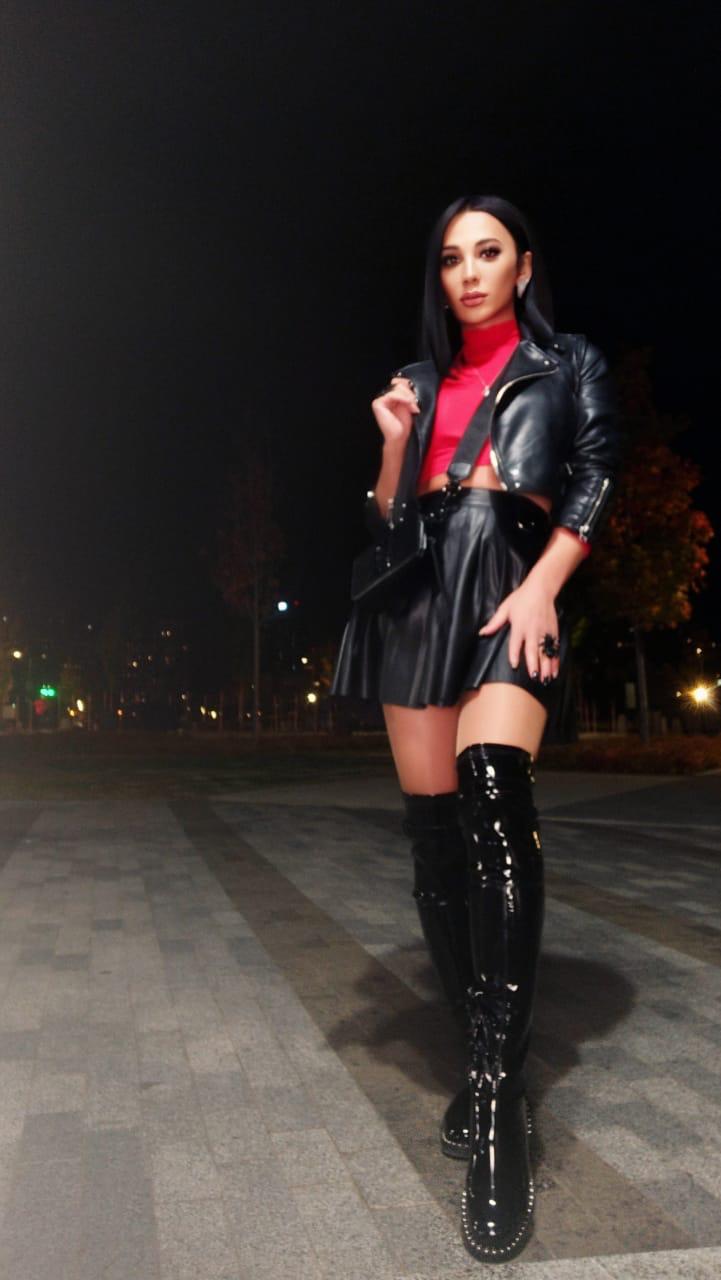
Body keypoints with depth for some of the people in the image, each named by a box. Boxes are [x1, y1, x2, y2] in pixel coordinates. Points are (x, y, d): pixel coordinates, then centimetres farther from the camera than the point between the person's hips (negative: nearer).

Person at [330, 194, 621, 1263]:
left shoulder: (570, 366, 14)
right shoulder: (420, 380, 22)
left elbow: (594, 487, 3)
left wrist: (542, 586, -12)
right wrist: (395, 442, 2)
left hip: (512, 592, -4)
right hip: (417, 601, 4)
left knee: (494, 797, -27)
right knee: (434, 827, 0)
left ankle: (501, 1094, -24)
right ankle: (485, 1056, 13)